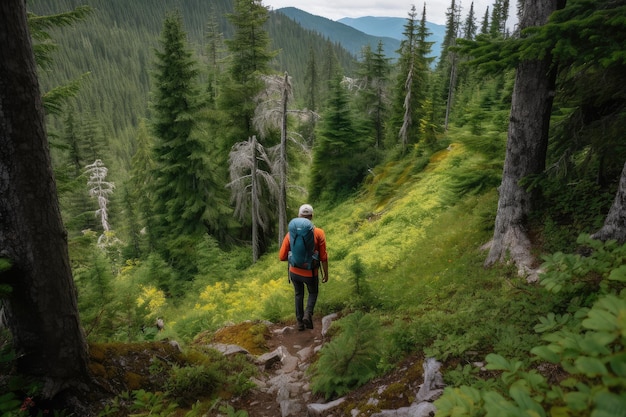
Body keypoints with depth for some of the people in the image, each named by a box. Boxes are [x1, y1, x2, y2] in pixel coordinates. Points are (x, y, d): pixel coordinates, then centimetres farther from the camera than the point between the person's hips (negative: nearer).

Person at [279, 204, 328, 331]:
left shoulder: (291, 233, -8)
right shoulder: (319, 233, -14)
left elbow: (282, 256, -6)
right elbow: (323, 257, -10)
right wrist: (326, 273, 3)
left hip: (295, 272, 2)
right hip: (310, 273, -2)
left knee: (298, 294, 27)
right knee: (313, 293, 25)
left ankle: (300, 321, 32)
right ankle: (308, 314, 2)